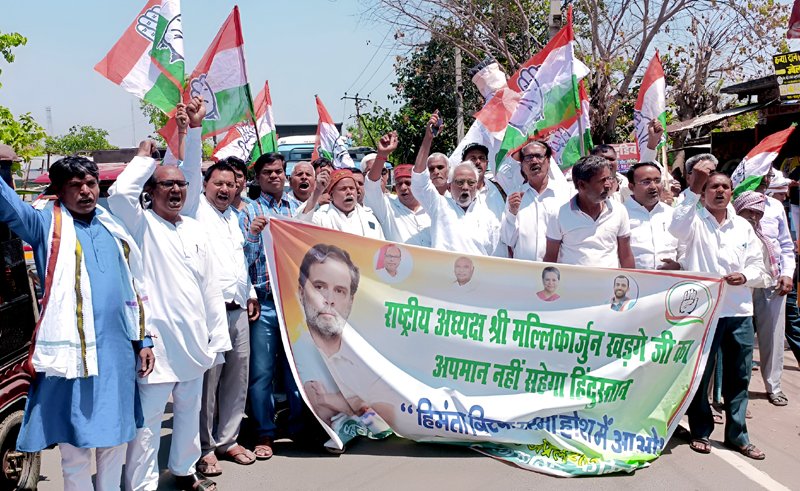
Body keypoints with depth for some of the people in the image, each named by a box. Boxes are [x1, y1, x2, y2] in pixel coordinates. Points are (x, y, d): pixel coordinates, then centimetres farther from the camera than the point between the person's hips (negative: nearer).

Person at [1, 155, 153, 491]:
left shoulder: (113, 227, 13)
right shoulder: (47, 224, 1)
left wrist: (144, 338, 13)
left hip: (118, 351, 4)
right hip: (73, 351, -4)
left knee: (115, 436, 15)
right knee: (75, 443, 5)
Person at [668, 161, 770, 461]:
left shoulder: (743, 226, 12)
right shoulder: (695, 220, -2)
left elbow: (759, 268, 12)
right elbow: (677, 227, -27)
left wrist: (745, 276, -11)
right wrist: (693, 188, -34)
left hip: (740, 312, 4)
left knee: (738, 376, 10)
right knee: (700, 374, 6)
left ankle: (737, 435, 23)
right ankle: (700, 431, 22)